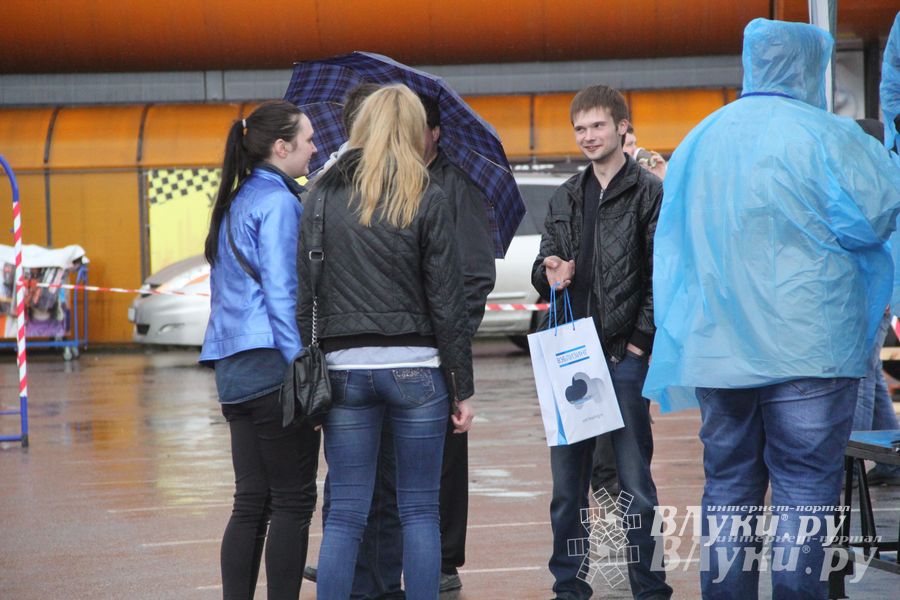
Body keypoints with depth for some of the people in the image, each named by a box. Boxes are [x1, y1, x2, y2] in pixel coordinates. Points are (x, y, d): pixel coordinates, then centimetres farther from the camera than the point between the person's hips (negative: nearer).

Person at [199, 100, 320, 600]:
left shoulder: (235, 203, 18)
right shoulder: (278, 202, -10)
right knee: (293, 502, -2)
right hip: (272, 367, -9)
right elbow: (281, 293, -16)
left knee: (252, 502, 9)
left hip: (233, 370, 9)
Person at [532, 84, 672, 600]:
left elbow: (662, 277, -6)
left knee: (635, 480, -2)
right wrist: (548, 274, -3)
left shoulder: (650, 193, -2)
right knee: (567, 483, 8)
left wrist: (639, 343, -11)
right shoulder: (567, 198, 16)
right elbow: (545, 263, 21)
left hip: (625, 354, -5)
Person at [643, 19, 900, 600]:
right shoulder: (824, 135, -8)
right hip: (807, 353, -5)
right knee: (804, 492, -4)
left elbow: (674, 245, 18)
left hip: (717, 351, 6)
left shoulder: (699, 141, 12)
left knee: (728, 489, 11)